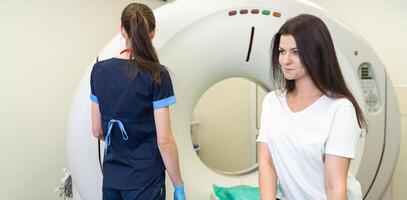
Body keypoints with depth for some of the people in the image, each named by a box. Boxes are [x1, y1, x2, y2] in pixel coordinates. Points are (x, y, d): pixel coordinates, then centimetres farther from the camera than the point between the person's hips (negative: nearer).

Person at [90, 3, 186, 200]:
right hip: (145, 182, -4)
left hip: (111, 178, 5)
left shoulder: (99, 70, -1)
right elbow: (164, 141, -16)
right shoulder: (157, 75, -15)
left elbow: (97, 131, 6)